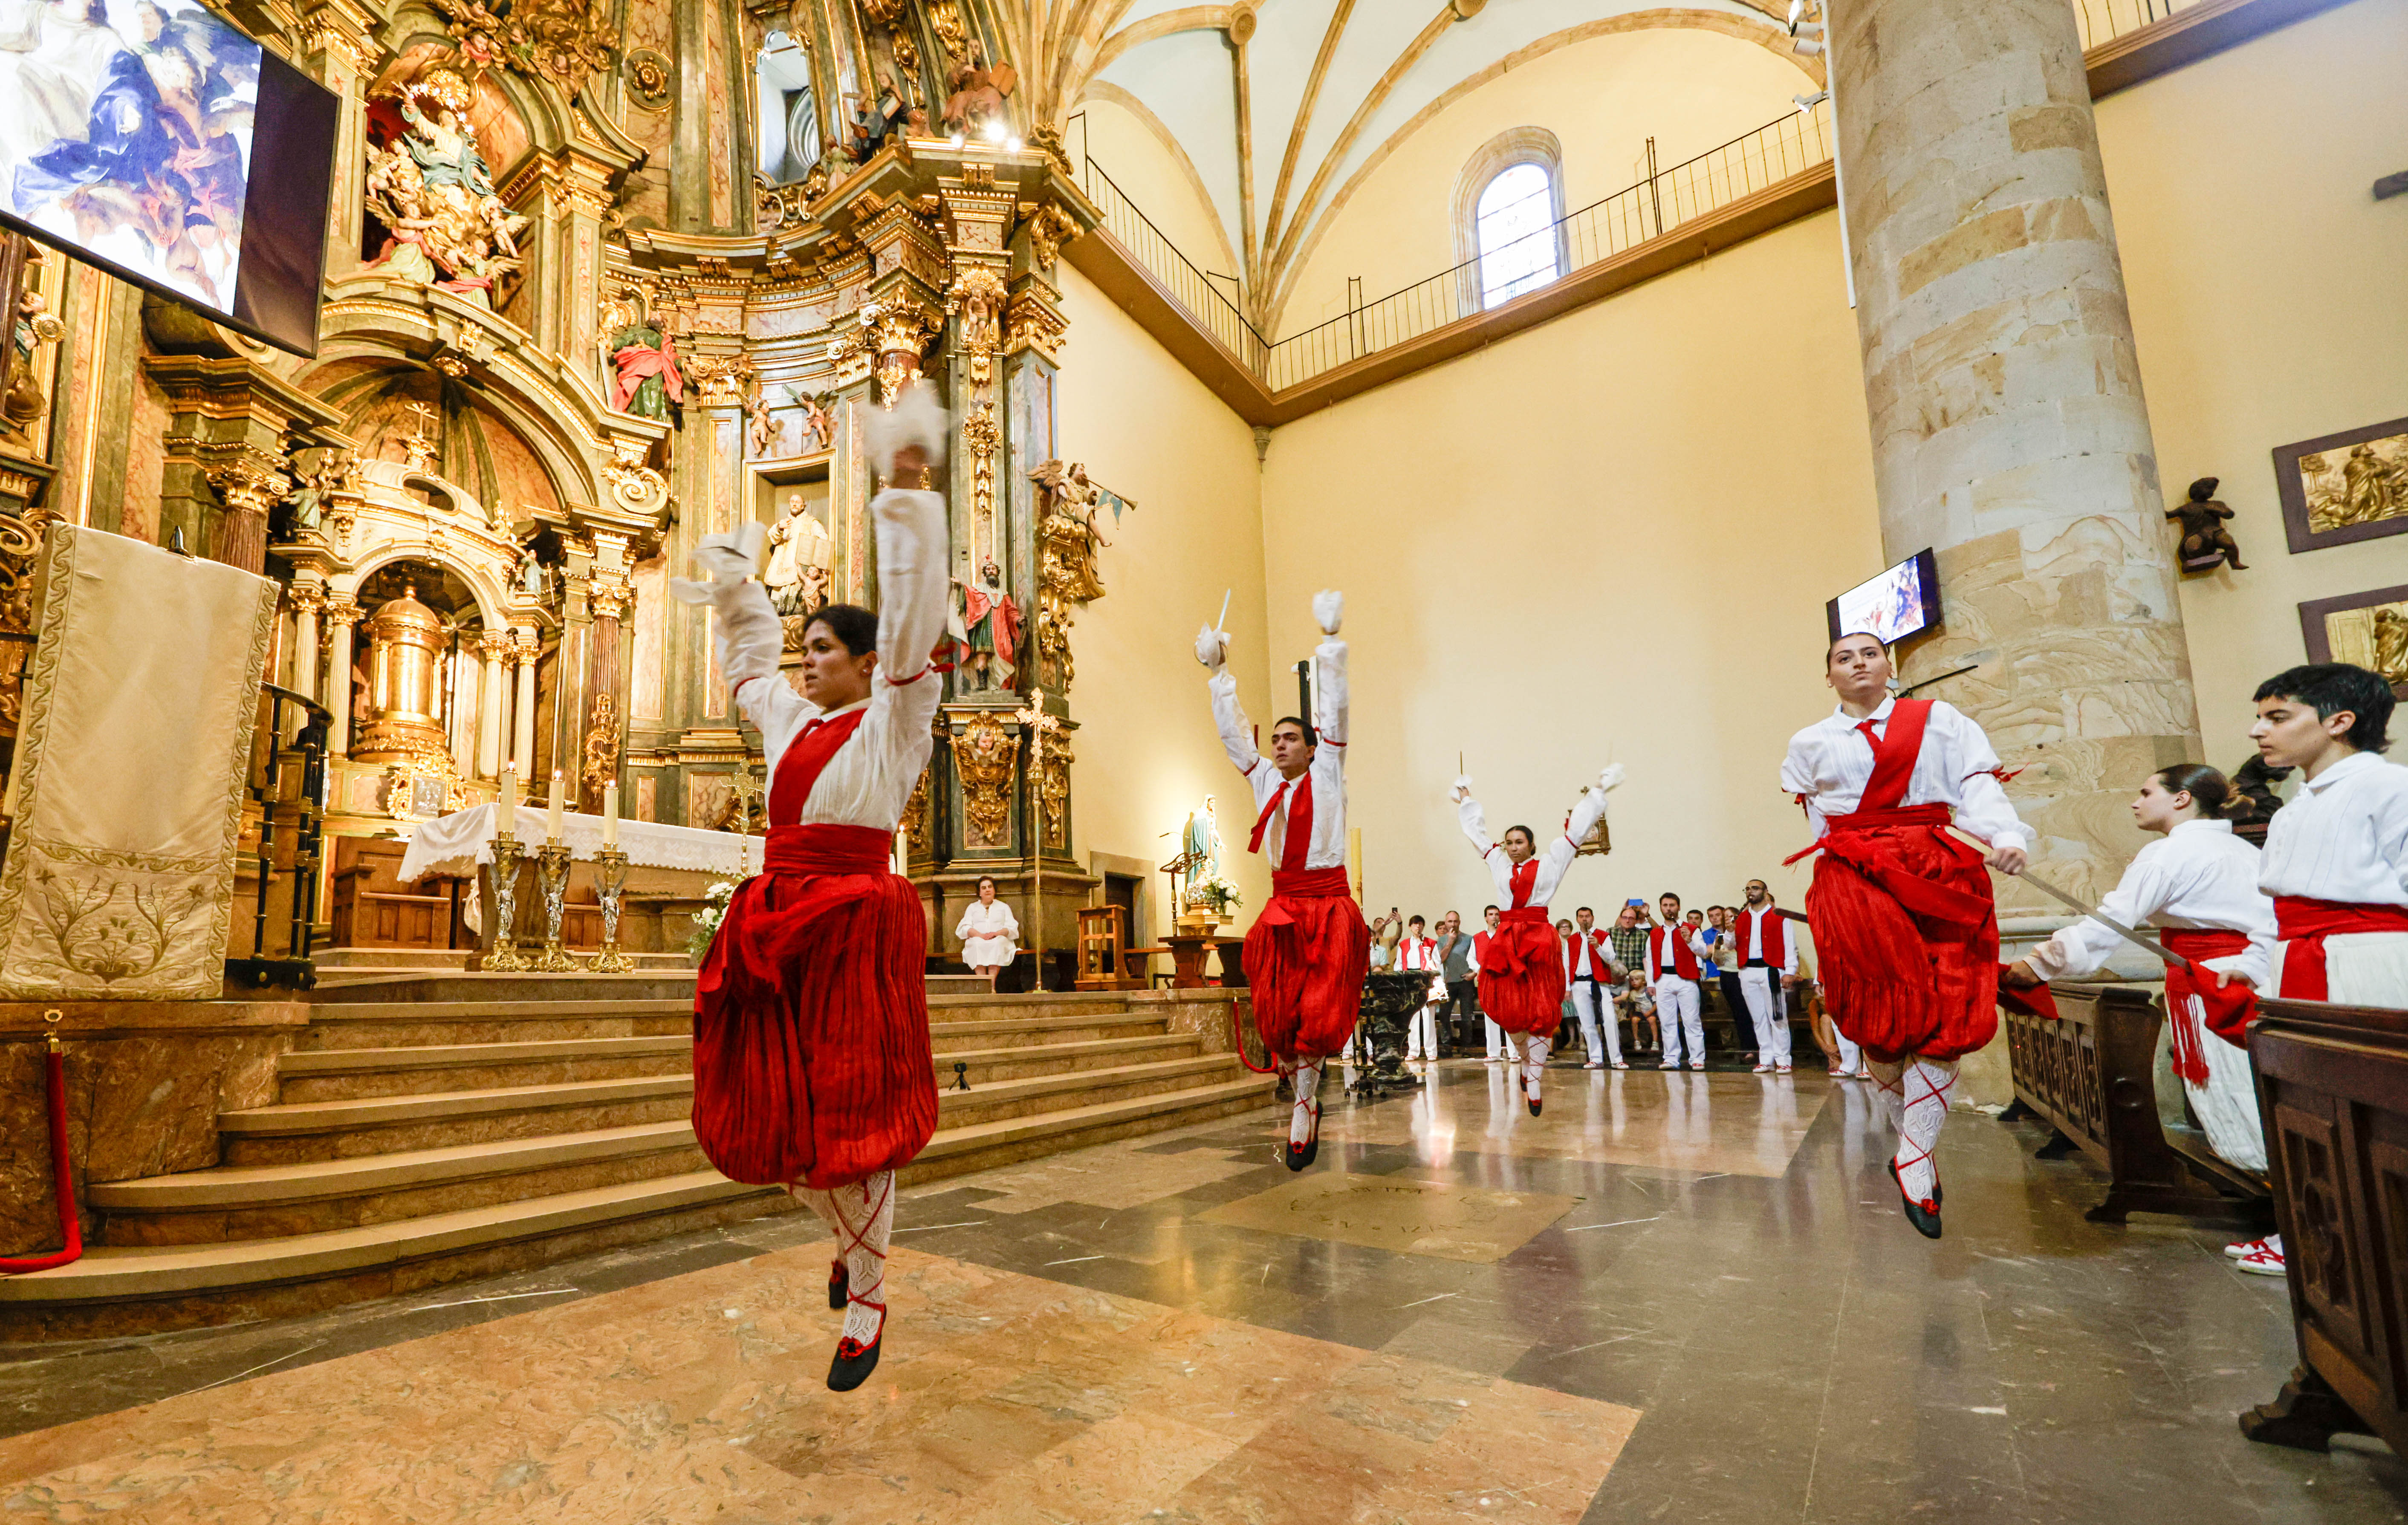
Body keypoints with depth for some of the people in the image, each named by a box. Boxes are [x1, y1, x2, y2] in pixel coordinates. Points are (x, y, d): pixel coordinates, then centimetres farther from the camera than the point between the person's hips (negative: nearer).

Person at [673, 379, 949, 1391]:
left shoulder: (889, 722, -4)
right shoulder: (791, 718, 15)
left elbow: (912, 625, -15)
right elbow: (749, 653, 33)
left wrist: (909, 502, -19)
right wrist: (735, 579, 38)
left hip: (854, 933, -7)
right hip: (777, 930, 7)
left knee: (850, 1116, 0)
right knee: (770, 1112, 10)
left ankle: (866, 1306, 17)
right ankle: (851, 1235, 36)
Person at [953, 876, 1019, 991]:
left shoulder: (1004, 907, 24)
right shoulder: (972, 907, 25)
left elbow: (1012, 928, 8)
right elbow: (965, 928, 8)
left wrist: (996, 934, -13)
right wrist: (981, 935, -12)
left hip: (1000, 941, 0)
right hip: (978, 940, 0)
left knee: (997, 943, -36)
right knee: (977, 944, -35)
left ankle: (992, 985, -45)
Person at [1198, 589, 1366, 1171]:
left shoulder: (1326, 774, 2)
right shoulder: (1265, 778, 11)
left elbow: (1334, 711, -4)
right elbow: (1233, 731, 14)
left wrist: (1330, 643, -6)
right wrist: (1219, 673, 13)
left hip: (1330, 907, -3)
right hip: (1283, 908, 4)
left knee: (1320, 1014, -4)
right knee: (1277, 1017, 1)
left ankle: (1304, 1103, 14)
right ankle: (1306, 1101, 20)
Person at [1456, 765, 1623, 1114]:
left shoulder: (1549, 863, 6)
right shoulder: (1498, 864, 12)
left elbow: (1576, 829, 13)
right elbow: (1478, 832, 25)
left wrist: (1599, 790, 19)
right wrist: (1467, 800, 36)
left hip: (1538, 942, -3)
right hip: (1505, 942, 3)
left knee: (1539, 1014, -3)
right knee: (1508, 1010, 3)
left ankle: (1534, 1084, 1)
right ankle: (1527, 1061, 28)